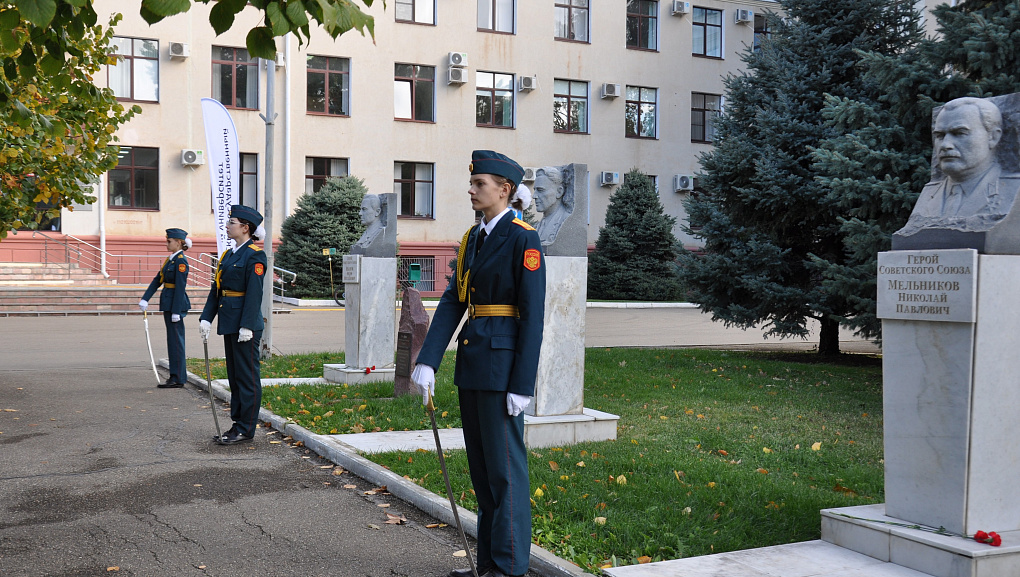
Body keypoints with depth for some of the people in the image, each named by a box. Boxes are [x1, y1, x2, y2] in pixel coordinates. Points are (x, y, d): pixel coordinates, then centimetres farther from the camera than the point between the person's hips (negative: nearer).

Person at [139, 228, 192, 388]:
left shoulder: (181, 261, -14)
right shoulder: (170, 260, 15)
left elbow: (180, 287, -19)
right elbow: (157, 280, 15)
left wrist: (176, 311, -21)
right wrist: (145, 299, 8)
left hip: (176, 304, -10)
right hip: (168, 303, 10)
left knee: (175, 340, -5)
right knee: (173, 340, 13)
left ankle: (177, 379, 0)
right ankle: (177, 376, 20)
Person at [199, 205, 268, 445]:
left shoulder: (254, 255, -11)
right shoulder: (228, 255, 15)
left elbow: (255, 293, -17)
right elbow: (216, 289, 16)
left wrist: (246, 326, -21)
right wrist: (206, 318, 7)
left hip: (246, 325, -9)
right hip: (229, 325, 9)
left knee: (248, 376, -3)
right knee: (234, 376, 14)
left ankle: (246, 429, 3)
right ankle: (238, 423, 22)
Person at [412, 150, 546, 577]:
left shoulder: (523, 238, -10)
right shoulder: (472, 239, 13)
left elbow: (533, 315, -14)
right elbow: (451, 303, 9)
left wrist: (522, 385, -16)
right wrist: (427, 362, -1)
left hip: (503, 361, -8)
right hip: (471, 363, 8)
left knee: (504, 466, -2)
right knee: (480, 467, 14)